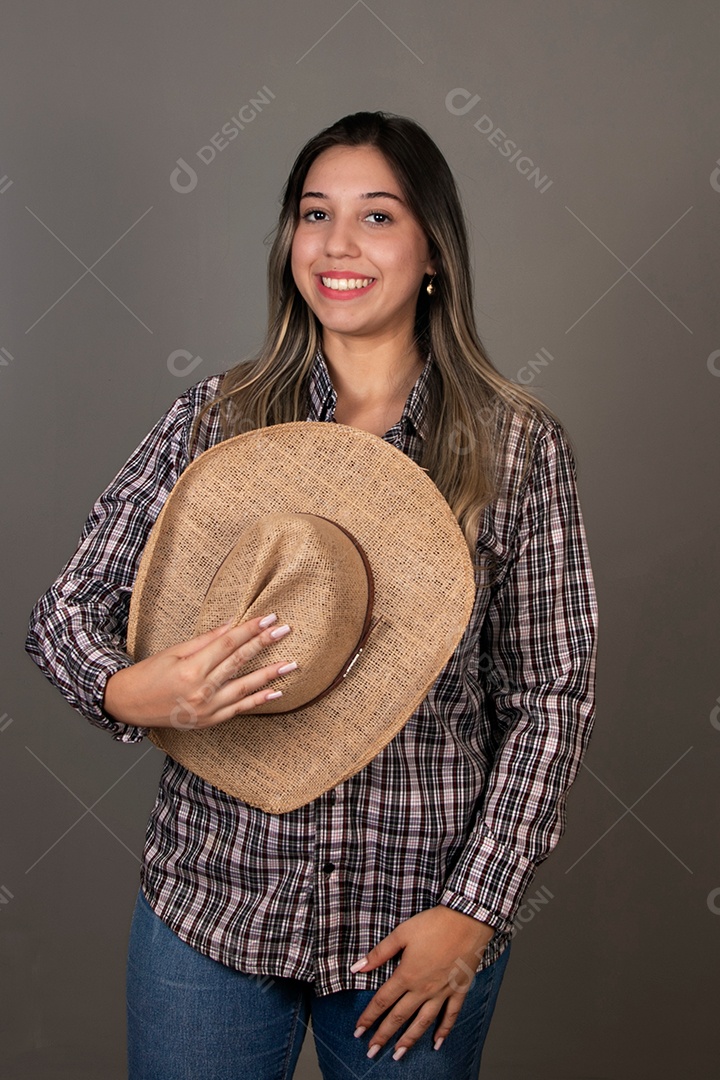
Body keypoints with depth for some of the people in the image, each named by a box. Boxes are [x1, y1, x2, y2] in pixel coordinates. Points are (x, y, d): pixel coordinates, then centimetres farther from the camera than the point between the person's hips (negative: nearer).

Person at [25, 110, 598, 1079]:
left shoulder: (518, 447, -5)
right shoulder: (213, 418, -2)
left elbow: (552, 696, -3)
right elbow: (68, 611, 0)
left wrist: (475, 909, -8)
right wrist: (130, 692, -21)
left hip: (415, 923, 0)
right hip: (212, 901, 1)